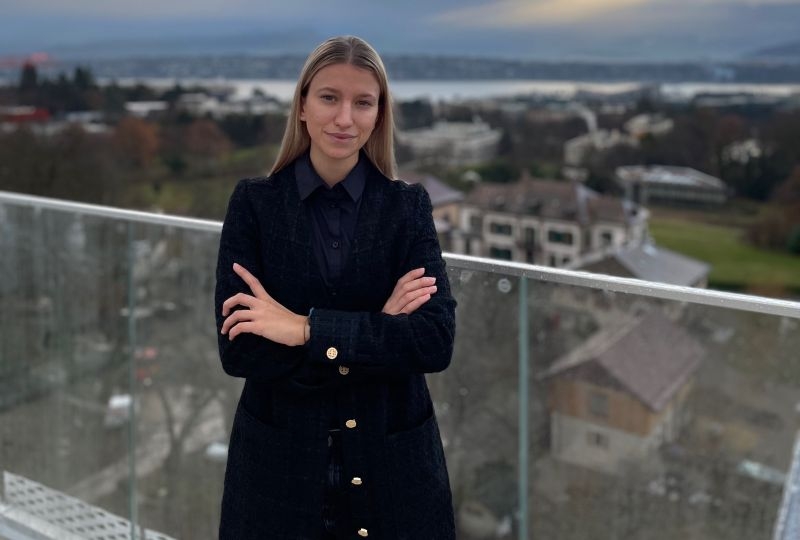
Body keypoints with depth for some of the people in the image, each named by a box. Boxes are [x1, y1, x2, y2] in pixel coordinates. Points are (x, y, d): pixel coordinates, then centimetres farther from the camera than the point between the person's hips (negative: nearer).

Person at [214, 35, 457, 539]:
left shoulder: (408, 205, -3)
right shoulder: (254, 202, -5)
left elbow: (436, 340, -14)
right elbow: (238, 349, -12)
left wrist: (306, 329, -20)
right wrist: (377, 331, -17)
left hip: (391, 462, 1)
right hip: (280, 461, 0)